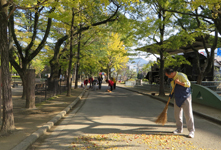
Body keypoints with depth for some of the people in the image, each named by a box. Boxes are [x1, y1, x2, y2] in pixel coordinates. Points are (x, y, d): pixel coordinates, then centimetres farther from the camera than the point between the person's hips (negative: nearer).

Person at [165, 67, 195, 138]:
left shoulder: (181, 75, -14)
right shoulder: (171, 79, 9)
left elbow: (188, 84, -18)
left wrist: (179, 82, -25)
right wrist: (171, 95, 14)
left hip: (185, 97, -7)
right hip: (177, 98, 7)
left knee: (188, 114, -6)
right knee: (177, 114, 9)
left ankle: (191, 131, 3)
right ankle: (179, 129, 22)